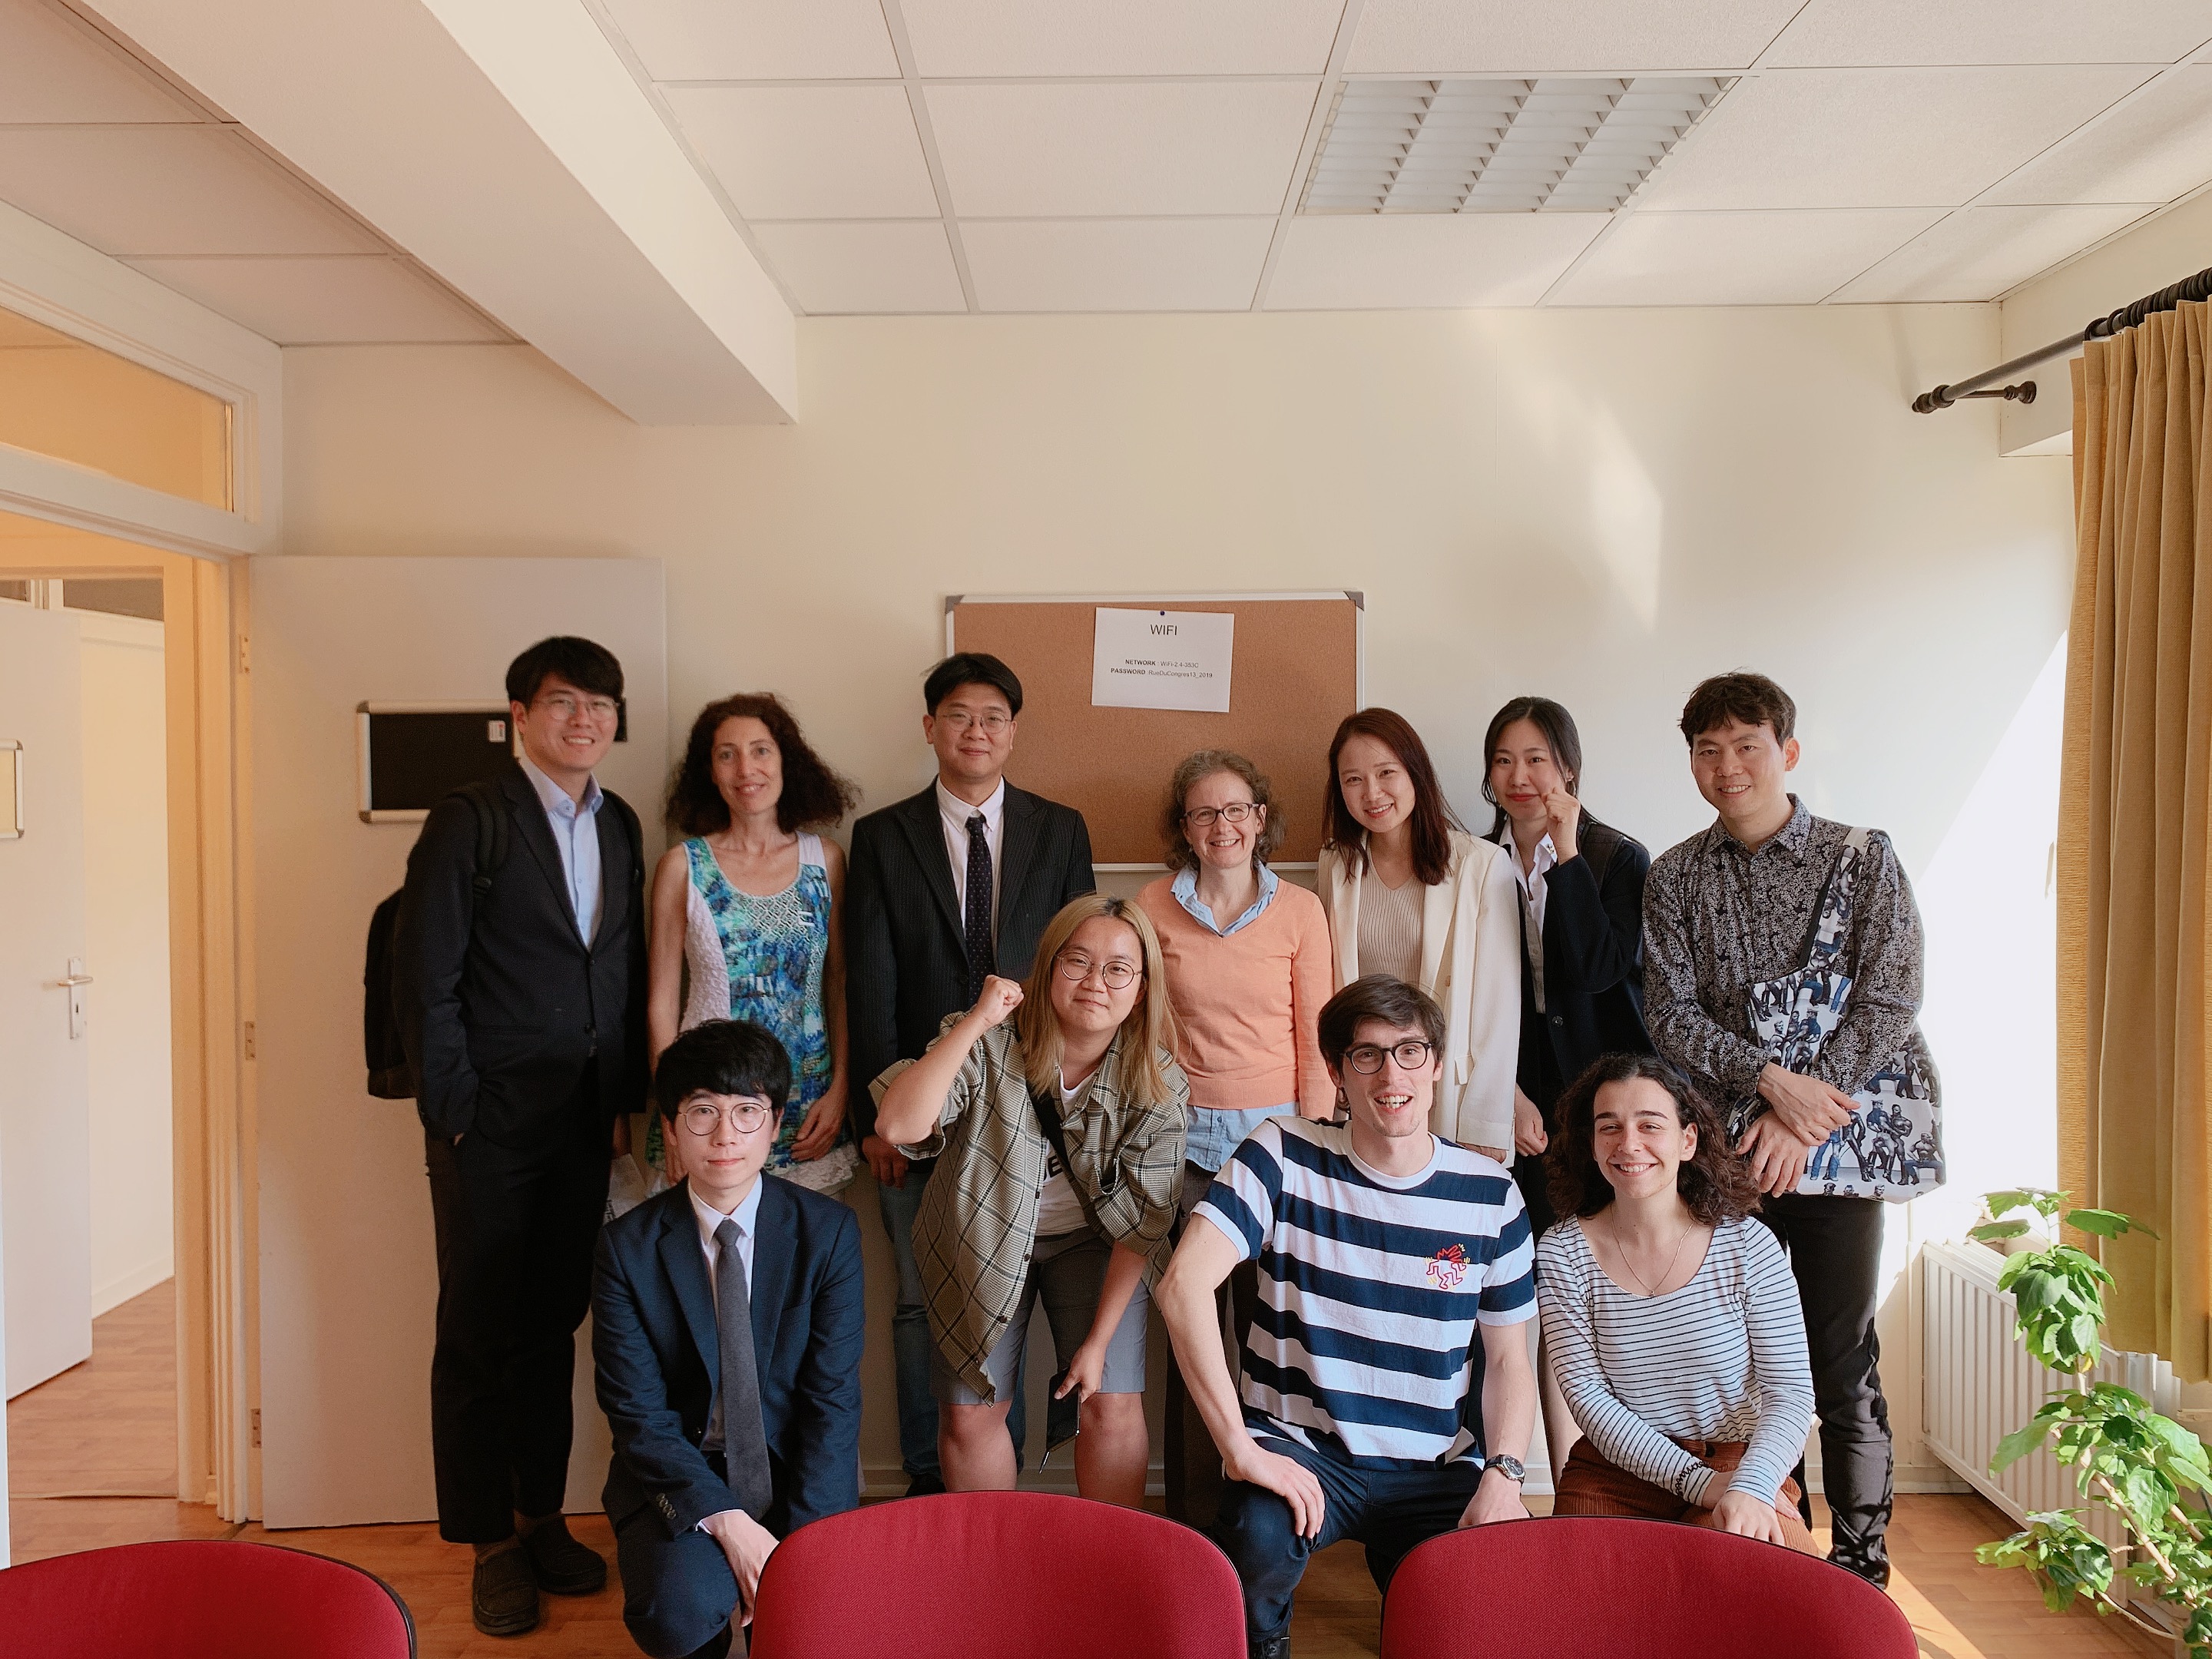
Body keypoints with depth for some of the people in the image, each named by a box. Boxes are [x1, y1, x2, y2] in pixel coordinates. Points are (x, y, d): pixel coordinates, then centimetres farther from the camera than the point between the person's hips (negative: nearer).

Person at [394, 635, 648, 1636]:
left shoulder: (619, 827, 9)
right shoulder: (467, 824, -8)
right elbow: (424, 981, -10)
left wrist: (626, 1098, 7)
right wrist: (455, 1114, -10)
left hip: (584, 1128, 5)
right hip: (490, 1130, -4)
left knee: (553, 1328, 14)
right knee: (479, 1338, 7)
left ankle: (542, 1517, 29)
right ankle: (490, 1544, 22)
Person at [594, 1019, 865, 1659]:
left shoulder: (829, 1232, -9)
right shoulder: (628, 1246, -9)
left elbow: (833, 1398, -9)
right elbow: (637, 1412, -9)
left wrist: (802, 1543, -19)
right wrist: (728, 1522, -20)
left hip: (795, 1465, 1)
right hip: (676, 1469, 0)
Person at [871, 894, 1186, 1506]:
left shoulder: (1157, 1083, -18)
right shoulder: (990, 1044, -23)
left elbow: (1141, 1221, -12)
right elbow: (900, 1125, -38)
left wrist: (1100, 1340, -12)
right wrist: (977, 1020, -40)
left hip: (1090, 1244, 1)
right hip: (983, 1242, 0)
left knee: (1113, 1408, -6)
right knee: (970, 1414, 2)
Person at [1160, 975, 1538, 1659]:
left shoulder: (1490, 1194, 2)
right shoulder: (1286, 1158, -7)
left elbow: (1509, 1359, 8)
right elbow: (1184, 1282, -19)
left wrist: (1502, 1473, -10)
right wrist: (1241, 1448, -23)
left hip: (1435, 1471, 2)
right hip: (1301, 1448, -2)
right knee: (1261, 1536, -32)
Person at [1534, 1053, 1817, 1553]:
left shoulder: (1747, 1244, -5)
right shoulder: (1561, 1254, -4)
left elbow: (1791, 1393, -7)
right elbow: (1589, 1397, -6)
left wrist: (1748, 1489, -25)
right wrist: (1697, 1482, -16)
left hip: (1741, 1469, 0)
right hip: (1617, 1471, 0)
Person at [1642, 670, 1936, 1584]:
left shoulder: (1863, 858, 0)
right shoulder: (1673, 877, 5)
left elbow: (1888, 1004, -7)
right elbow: (1671, 1017, -1)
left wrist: (1801, 1114, -15)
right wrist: (1770, 1078, -16)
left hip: (1833, 1142, -2)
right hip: (1728, 1147, 2)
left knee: (1843, 1363, 4)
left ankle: (1860, 1562, 20)